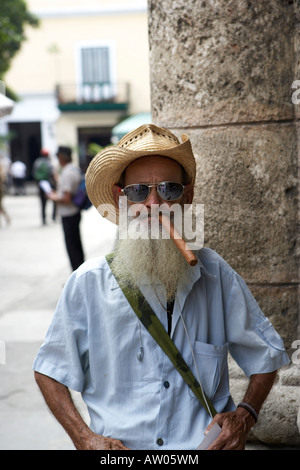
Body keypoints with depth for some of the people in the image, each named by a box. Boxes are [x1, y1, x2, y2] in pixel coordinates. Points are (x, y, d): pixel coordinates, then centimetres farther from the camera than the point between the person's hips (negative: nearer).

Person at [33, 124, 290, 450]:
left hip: (205, 445, 0)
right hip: (117, 447, 0)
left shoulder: (215, 275, 2)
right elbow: (49, 371, 8)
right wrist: (84, 437, -5)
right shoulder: (88, 283, -1)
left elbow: (265, 356, 13)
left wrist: (245, 415, -2)